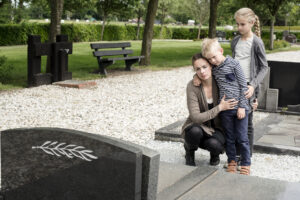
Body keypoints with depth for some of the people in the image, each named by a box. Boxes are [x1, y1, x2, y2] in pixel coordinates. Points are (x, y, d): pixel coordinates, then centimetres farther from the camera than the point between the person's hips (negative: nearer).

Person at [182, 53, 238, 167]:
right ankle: (189, 151, -1)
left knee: (213, 144, -34)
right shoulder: (192, 86, -20)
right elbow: (196, 117, -24)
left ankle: (215, 154, 6)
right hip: (198, 127, -1)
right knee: (195, 131, -38)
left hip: (217, 129, 1)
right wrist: (219, 108, -27)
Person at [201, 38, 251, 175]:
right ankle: (231, 161, 26)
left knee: (242, 138, 4)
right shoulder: (213, 69, 5)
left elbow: (243, 86, -7)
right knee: (229, 138, 12)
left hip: (239, 108, -4)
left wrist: (242, 106, -10)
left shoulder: (233, 64, -8)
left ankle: (246, 164, 16)